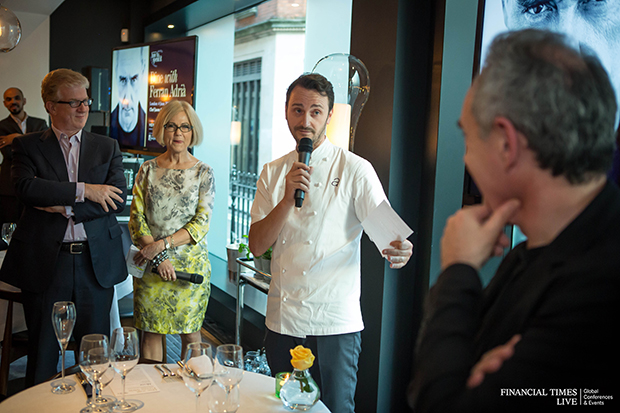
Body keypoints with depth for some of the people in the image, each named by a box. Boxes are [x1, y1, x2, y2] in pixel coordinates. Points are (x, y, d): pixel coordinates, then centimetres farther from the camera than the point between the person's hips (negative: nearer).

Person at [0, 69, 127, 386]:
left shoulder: (107, 148, 10)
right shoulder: (27, 146, 5)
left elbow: (117, 199, -2)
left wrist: (66, 207, -12)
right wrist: (83, 191, -16)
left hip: (96, 261, 2)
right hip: (45, 261, -1)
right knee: (42, 351, 10)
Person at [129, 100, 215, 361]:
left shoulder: (203, 173, 0)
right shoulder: (148, 170, 4)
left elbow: (202, 223, -6)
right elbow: (136, 219, 0)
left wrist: (162, 244, -15)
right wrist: (158, 257, -12)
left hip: (190, 264, -1)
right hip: (150, 265, 1)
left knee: (189, 330, 8)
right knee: (150, 330, 7)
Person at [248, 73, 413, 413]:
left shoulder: (355, 169, -5)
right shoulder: (273, 173, 7)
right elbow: (257, 245, 0)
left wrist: (398, 250, -34)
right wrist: (288, 199, -15)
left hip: (335, 324, -4)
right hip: (281, 320, 4)